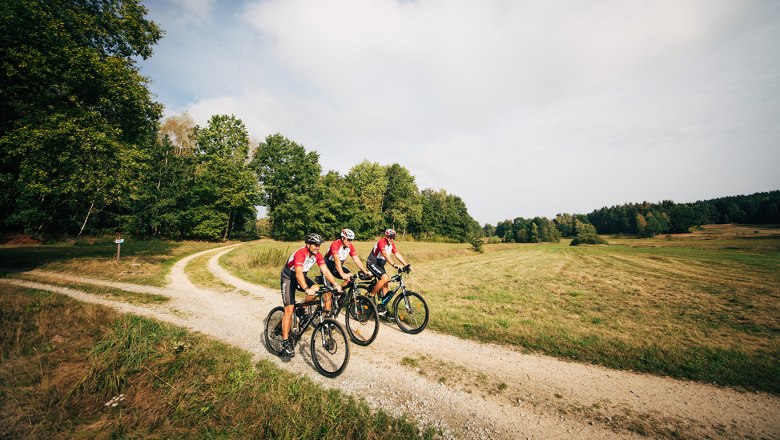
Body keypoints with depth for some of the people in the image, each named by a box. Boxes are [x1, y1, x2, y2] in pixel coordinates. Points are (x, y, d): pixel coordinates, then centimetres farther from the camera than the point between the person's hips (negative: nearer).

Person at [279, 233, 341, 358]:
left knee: (316, 290, -21)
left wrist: (336, 284, -28)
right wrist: (306, 289, -58)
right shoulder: (300, 253, -33)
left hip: (301, 276, 6)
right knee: (289, 310, -12)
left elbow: (325, 271, -16)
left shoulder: (317, 255, -13)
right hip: (288, 278, -6)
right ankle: (285, 342, -3)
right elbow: (298, 273, -44)